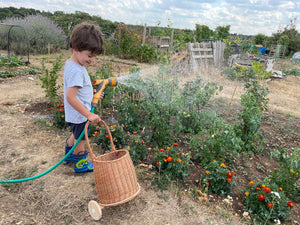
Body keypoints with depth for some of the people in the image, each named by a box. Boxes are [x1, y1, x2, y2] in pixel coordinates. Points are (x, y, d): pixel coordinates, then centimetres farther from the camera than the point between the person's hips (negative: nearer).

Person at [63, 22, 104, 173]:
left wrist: (92, 93, 12)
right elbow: (70, 97, -34)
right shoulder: (77, 71, -29)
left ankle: (69, 155, 52)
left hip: (75, 114, 10)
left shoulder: (70, 64, 3)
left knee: (76, 135, 30)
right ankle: (80, 164, 35)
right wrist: (89, 115, -33)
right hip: (79, 114, -10)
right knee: (80, 139, 12)